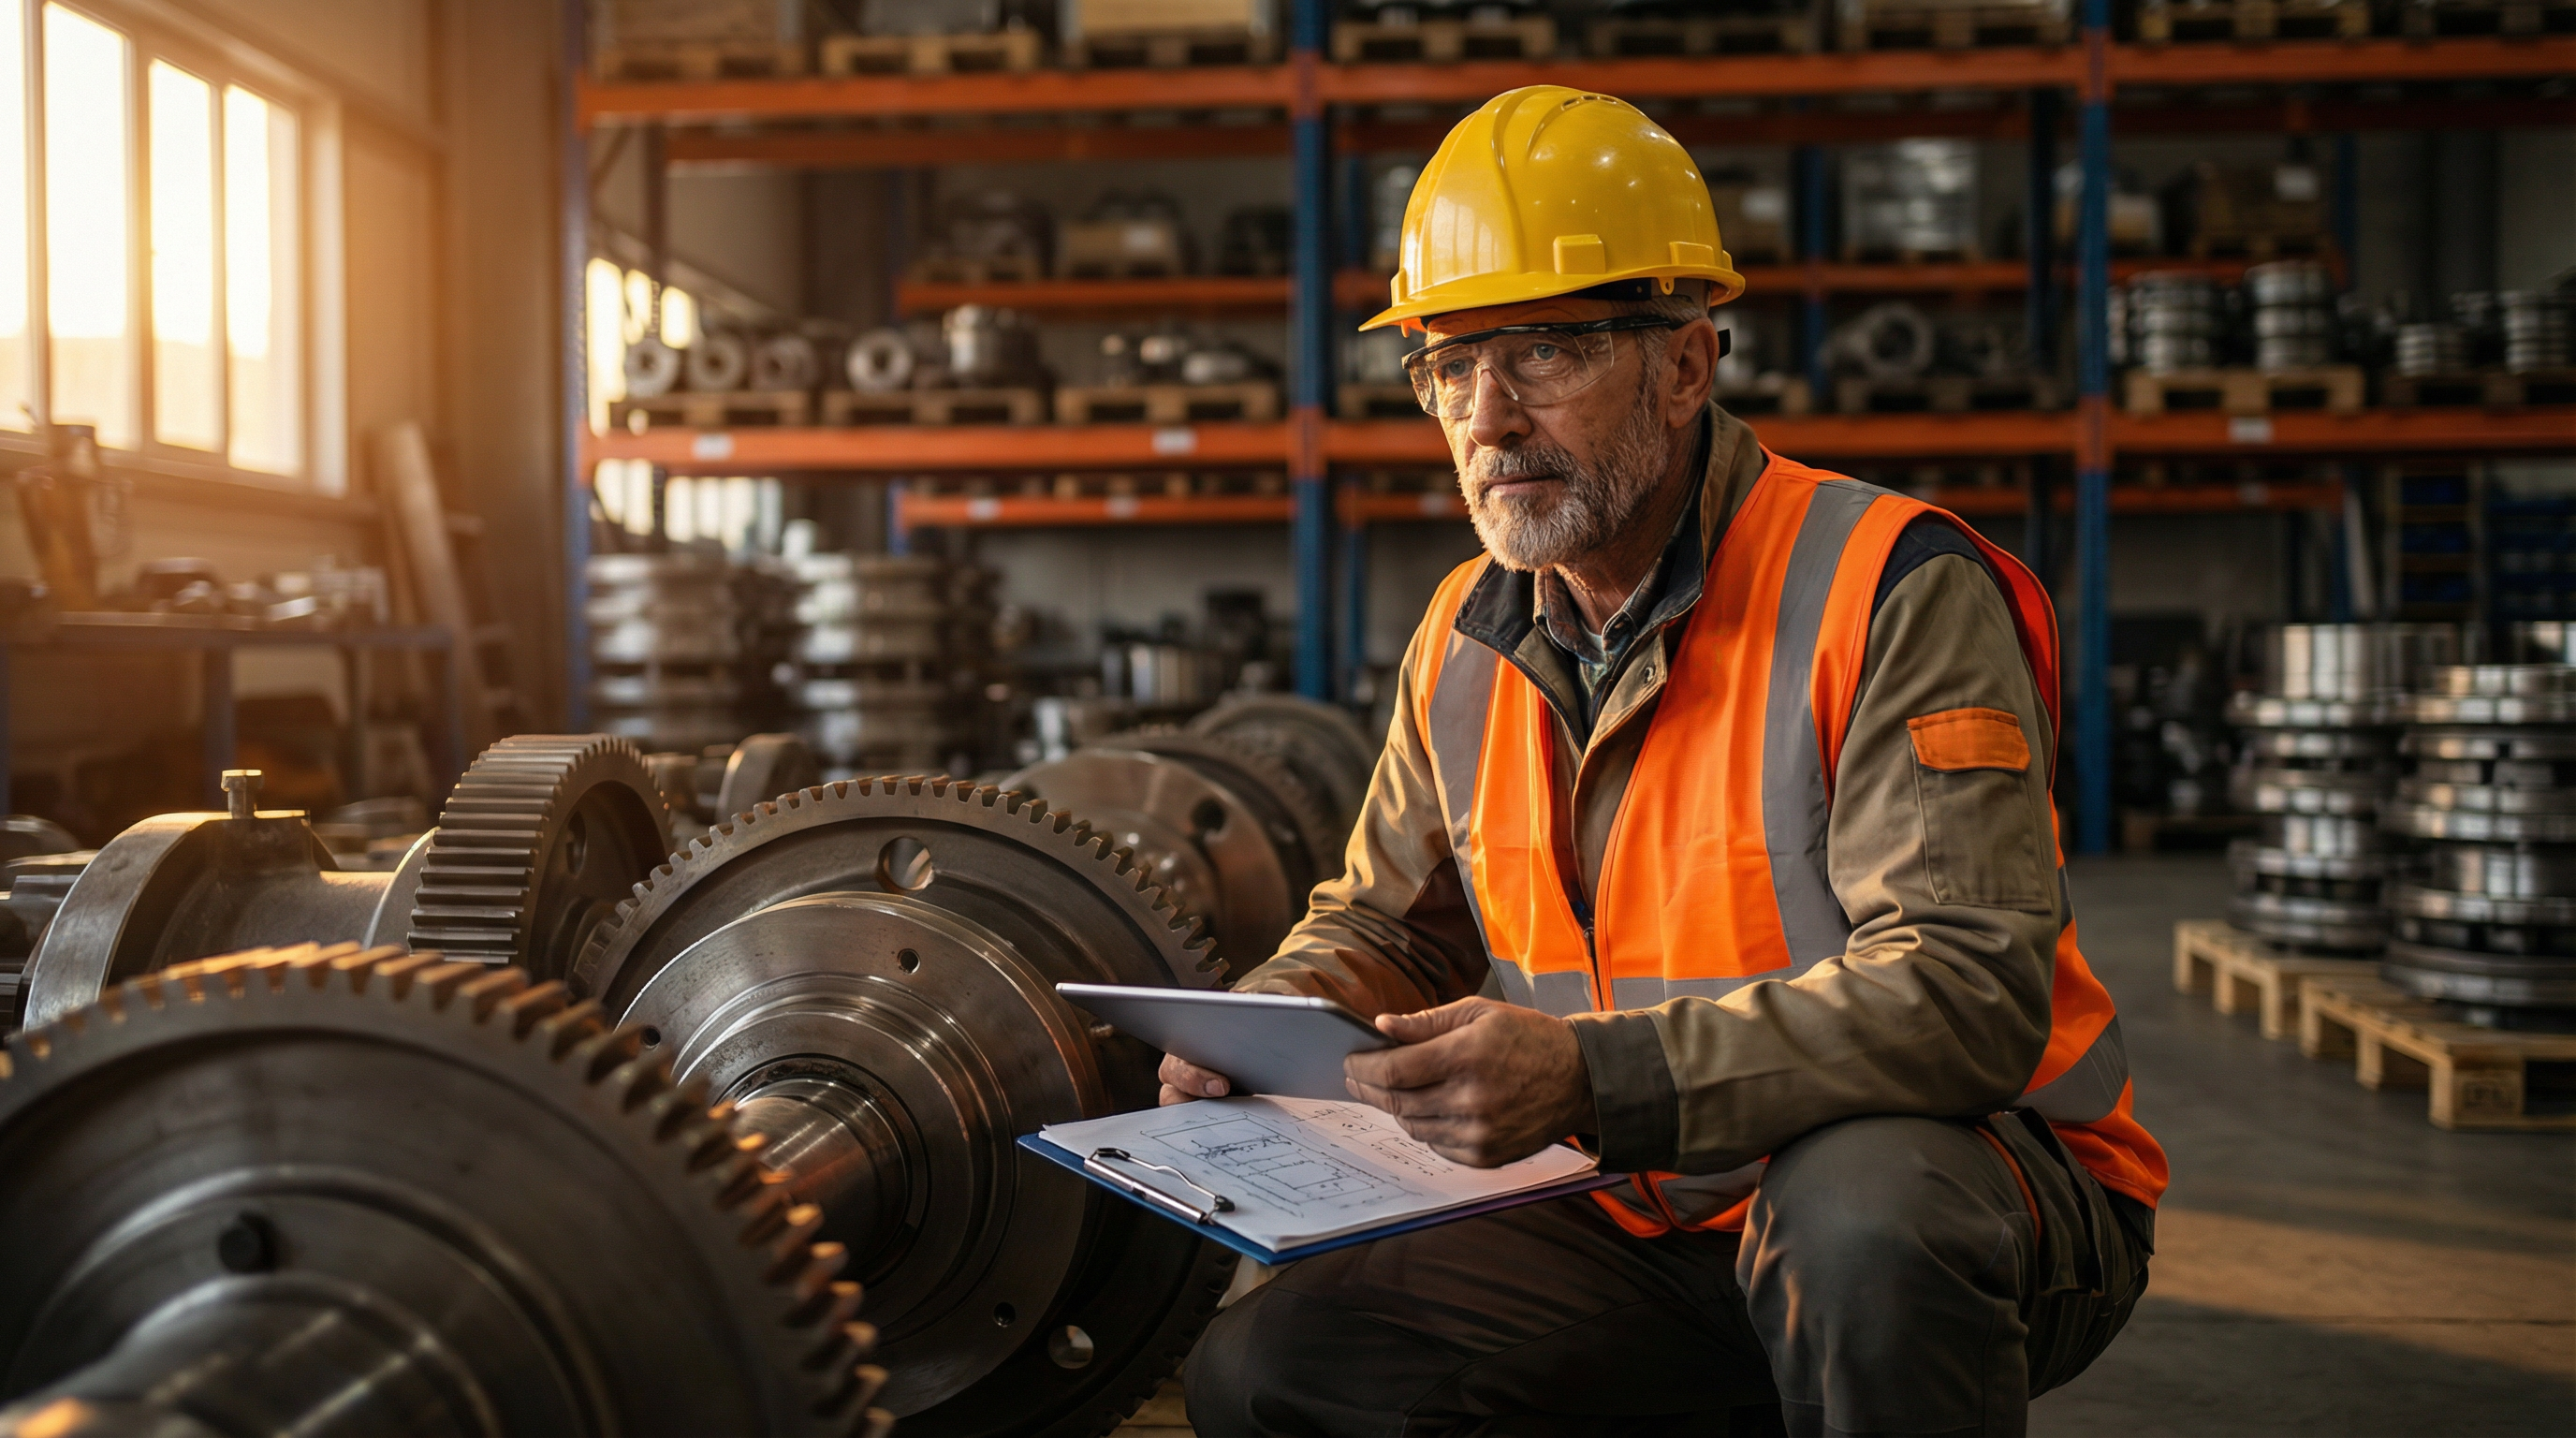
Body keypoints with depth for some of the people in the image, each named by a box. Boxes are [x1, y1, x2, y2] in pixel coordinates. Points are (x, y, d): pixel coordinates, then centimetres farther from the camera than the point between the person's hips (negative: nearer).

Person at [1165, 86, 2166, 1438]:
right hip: (1647, 1225, 6)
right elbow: (1387, 925, 17)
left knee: (1858, 1206, -40)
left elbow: (1965, 990, -27)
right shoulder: (1466, 640, 4)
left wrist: (1593, 1076, -38)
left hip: (1967, 1190, -6)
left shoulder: (1890, 592, -17)